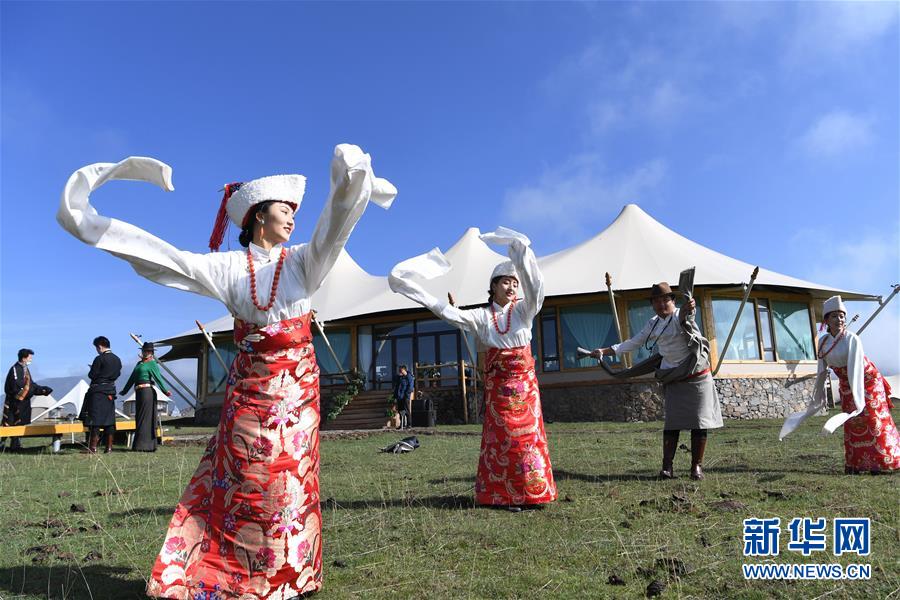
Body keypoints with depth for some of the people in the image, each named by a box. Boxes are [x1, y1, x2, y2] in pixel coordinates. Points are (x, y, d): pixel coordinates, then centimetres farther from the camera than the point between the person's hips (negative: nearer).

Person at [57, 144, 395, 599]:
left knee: (288, 478, 4)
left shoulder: (303, 261, 2)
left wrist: (349, 184, -36)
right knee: (242, 480, 1)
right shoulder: (228, 268, 2)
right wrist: (92, 225, -12)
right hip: (249, 387, 0)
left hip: (297, 386, 1)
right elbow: (165, 258, -4)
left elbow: (335, 225, -16)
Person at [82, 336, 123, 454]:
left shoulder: (100, 359, -12)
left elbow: (92, 375, -10)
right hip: (111, 391, 7)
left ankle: (93, 447, -2)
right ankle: (109, 447, 10)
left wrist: (93, 370, 10)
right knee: (109, 419, 8)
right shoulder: (117, 359, 9)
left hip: (98, 391, -7)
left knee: (95, 418, -2)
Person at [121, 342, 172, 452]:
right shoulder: (139, 363, 20)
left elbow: (158, 377, -14)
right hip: (139, 392, 8)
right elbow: (132, 378, 26)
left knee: (144, 418, -6)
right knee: (139, 418, 9)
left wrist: (165, 391, -25)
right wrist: (124, 391, 30)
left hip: (147, 391, -8)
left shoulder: (152, 363, -3)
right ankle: (149, 445, 13)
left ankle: (143, 445, -4)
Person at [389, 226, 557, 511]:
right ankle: (505, 494, 5)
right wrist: (413, 290, -13)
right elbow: (449, 312, -6)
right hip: (497, 385, 0)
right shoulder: (481, 316, 2)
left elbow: (536, 287, -16)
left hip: (524, 383, 0)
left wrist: (523, 254, -33)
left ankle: (532, 491, 9)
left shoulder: (524, 309, 2)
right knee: (501, 437, 1)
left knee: (527, 434, 1)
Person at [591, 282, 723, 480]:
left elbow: (685, 318, -38)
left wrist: (687, 311, -64)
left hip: (697, 376, -4)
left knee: (699, 422, -2)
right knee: (672, 422, -3)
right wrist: (605, 351, 2)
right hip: (673, 380, 4)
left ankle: (696, 466, 9)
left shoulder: (680, 316, -12)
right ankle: (667, 466, 0)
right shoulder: (653, 325, 5)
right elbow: (632, 343, 10)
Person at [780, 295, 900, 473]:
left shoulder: (852, 339, -23)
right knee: (852, 424, 8)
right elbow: (822, 371, 2)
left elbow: (856, 370, -30)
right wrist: (817, 397, 5)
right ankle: (855, 464, 18)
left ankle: (883, 463, 9)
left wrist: (858, 399, -36)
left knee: (874, 421, -4)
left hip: (868, 381, -5)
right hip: (846, 386, 5)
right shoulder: (823, 341, -6)